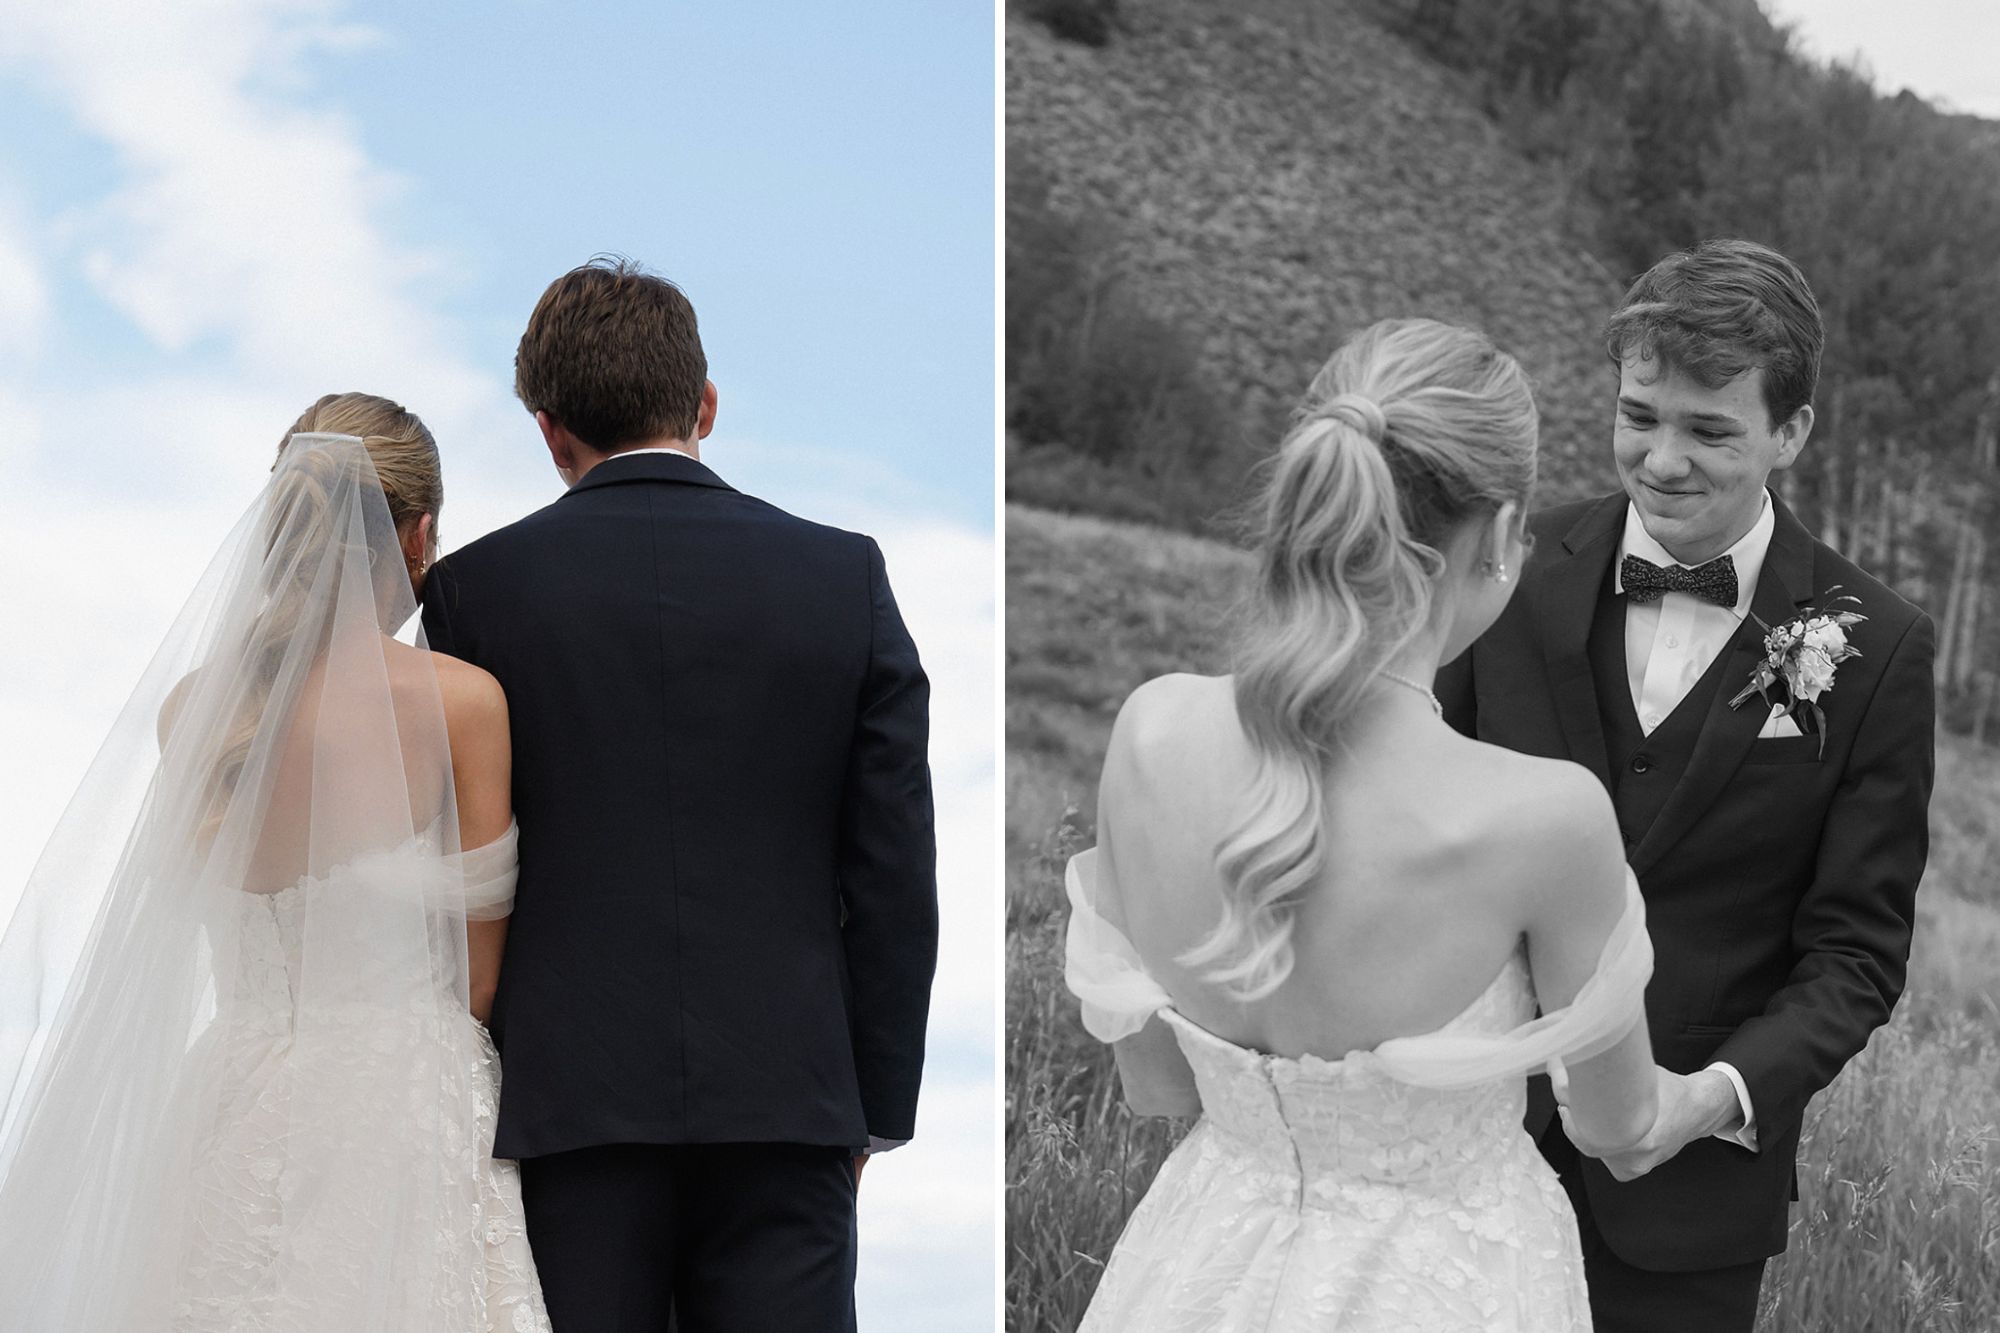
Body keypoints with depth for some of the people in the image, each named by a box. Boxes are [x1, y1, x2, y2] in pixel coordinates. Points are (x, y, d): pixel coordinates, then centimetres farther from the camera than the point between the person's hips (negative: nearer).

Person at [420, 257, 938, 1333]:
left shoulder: (475, 587, 0)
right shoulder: (844, 574, 2)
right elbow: (895, 876, 2)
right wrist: (876, 1107, 10)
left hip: (569, 1097, -1)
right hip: (785, 1094, 1)